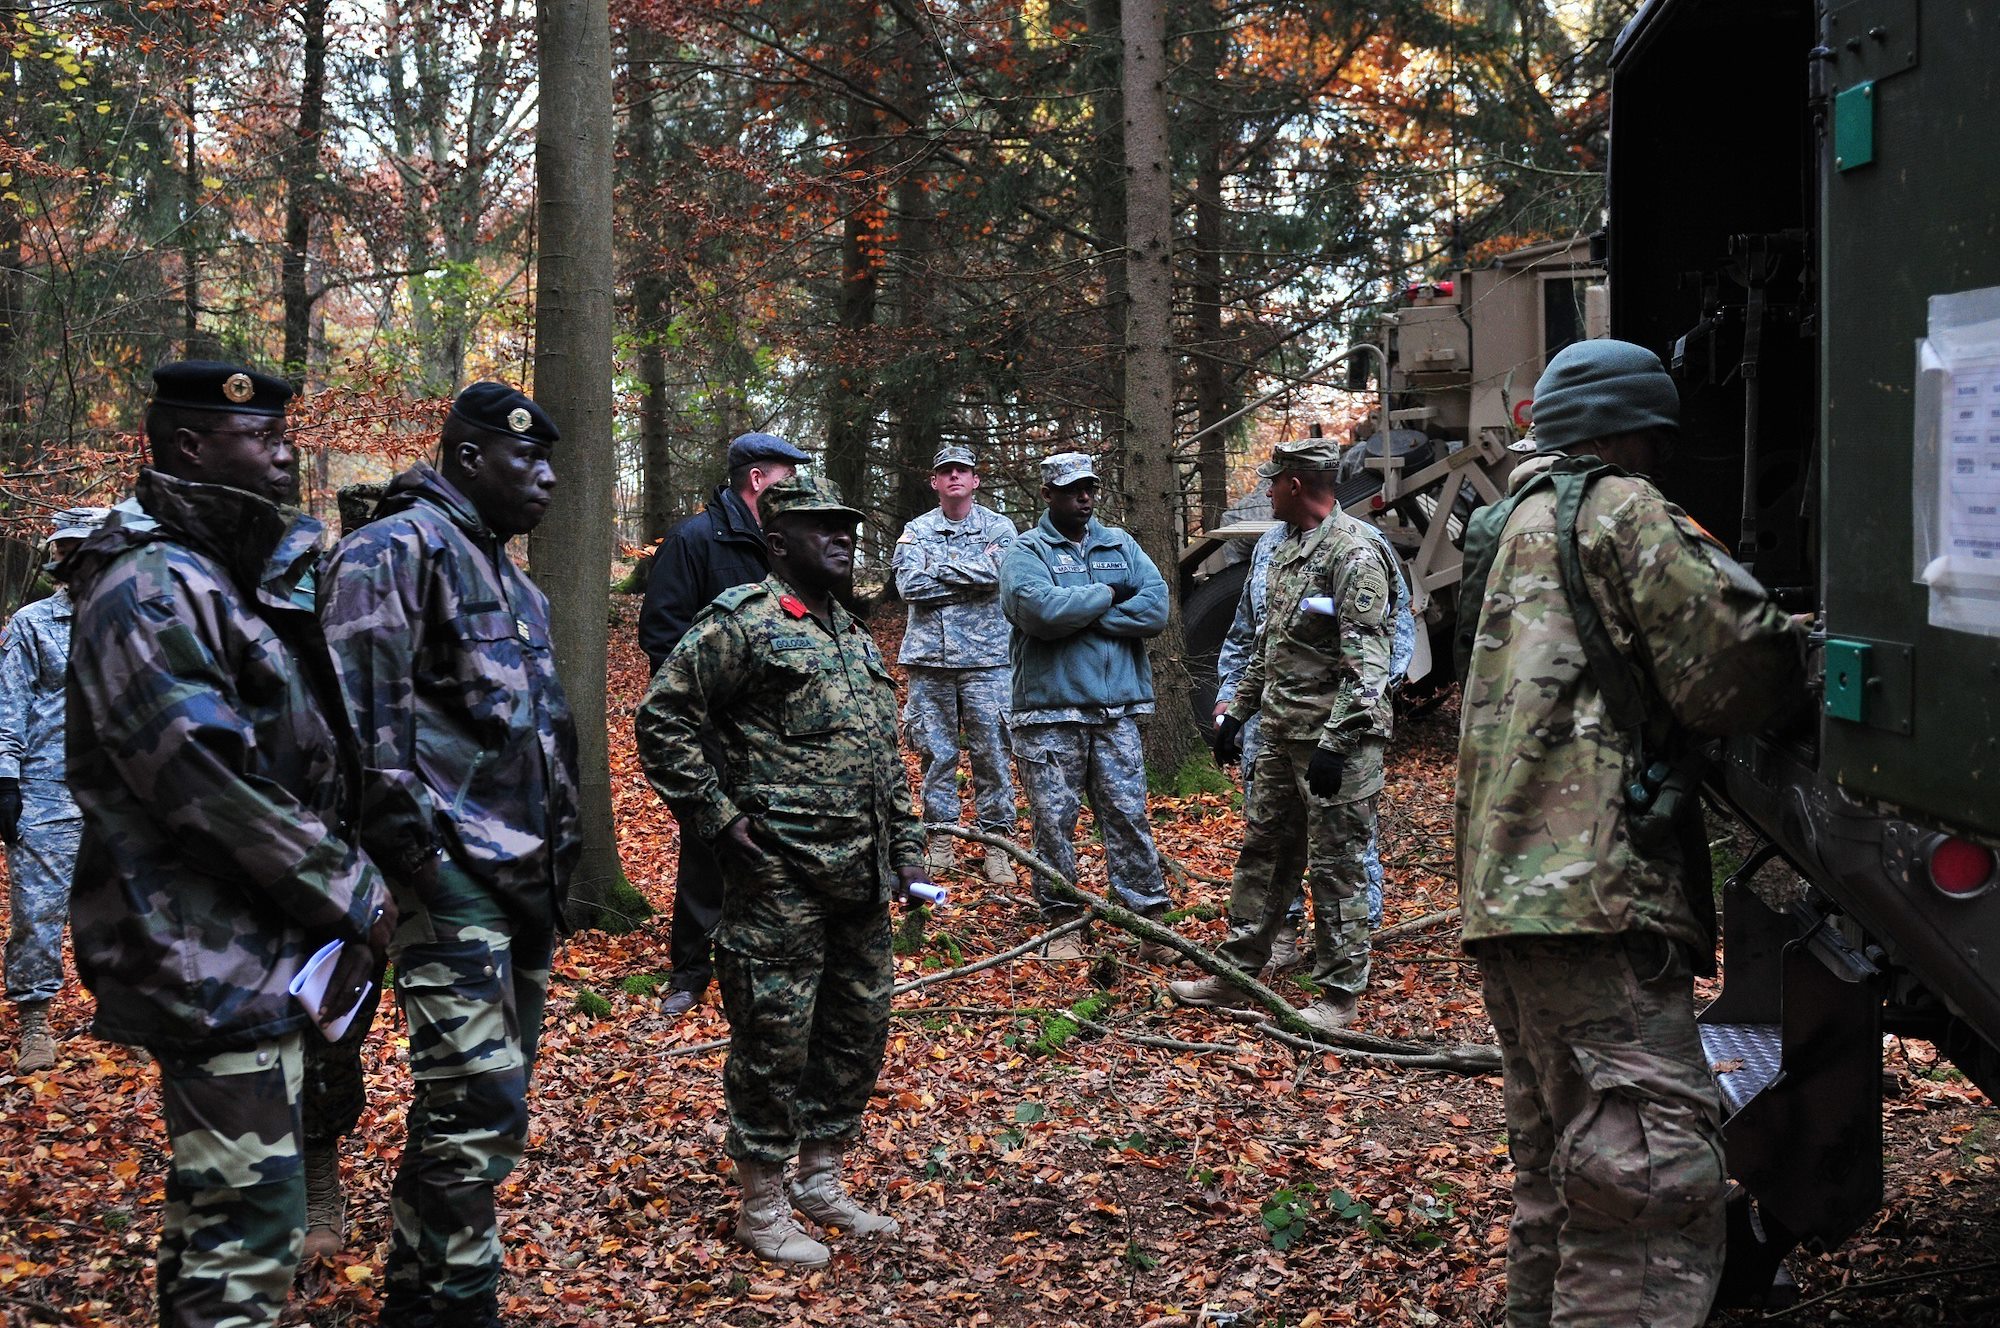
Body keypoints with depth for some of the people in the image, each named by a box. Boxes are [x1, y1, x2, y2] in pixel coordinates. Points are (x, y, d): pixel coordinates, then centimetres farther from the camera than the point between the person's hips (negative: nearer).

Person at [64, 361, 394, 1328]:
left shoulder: (227, 579, 15)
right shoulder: (151, 591, -17)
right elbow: (210, 786, -24)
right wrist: (352, 897, -17)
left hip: (249, 950, 11)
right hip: (215, 959, -11)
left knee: (215, 1197, 21)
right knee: (249, 1217, -9)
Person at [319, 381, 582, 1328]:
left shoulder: (507, 574, 20)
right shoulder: (397, 551, -11)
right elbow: (364, 717, -19)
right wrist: (415, 853, -21)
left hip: (525, 880, 10)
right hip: (455, 883, -10)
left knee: (487, 1100, 15)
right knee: (479, 1107, -11)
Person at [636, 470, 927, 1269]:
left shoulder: (855, 638, 17)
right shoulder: (743, 624, -9)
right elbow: (661, 722, -11)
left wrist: (906, 849, 17)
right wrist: (719, 819, -14)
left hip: (861, 880, 8)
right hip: (780, 880, -8)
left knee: (858, 1030, 14)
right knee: (775, 1039, -1)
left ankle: (822, 1183, 29)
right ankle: (762, 1208, 12)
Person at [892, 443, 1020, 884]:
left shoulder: (998, 528, 6)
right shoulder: (916, 531, 10)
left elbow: (998, 573, -12)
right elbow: (909, 584, -6)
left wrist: (940, 566, -5)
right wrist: (971, 574, -7)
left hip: (986, 657, -1)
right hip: (929, 656, 2)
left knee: (991, 753, -1)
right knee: (936, 753, 5)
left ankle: (996, 842, 5)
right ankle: (940, 843, 12)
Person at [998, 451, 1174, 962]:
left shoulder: (1122, 546, 14)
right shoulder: (1025, 551, 2)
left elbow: (1156, 609, -2)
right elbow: (1039, 610, -19)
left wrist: (1080, 617, -9)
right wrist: (1108, 596, -6)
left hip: (1117, 709, 2)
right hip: (1048, 711, -2)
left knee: (1128, 814, 1)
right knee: (1053, 819, 1)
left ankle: (1149, 919, 6)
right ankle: (1063, 923, 11)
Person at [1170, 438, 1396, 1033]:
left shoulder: (1355, 552, -15)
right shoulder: (1288, 549, 16)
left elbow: (1367, 660, -21)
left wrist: (1337, 741, -25)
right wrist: (1237, 711, 24)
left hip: (1338, 738, -10)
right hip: (1282, 737, 10)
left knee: (1336, 866, -2)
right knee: (1263, 853, 15)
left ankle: (1341, 995, 6)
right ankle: (1236, 973, 25)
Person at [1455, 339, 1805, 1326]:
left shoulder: (1514, 523, 26)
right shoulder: (1621, 510, -2)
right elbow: (1733, 673, -8)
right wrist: (1797, 642, 11)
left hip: (1505, 887, 10)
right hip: (1594, 885, -10)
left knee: (1559, 1175, 18)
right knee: (1655, 1181, -15)